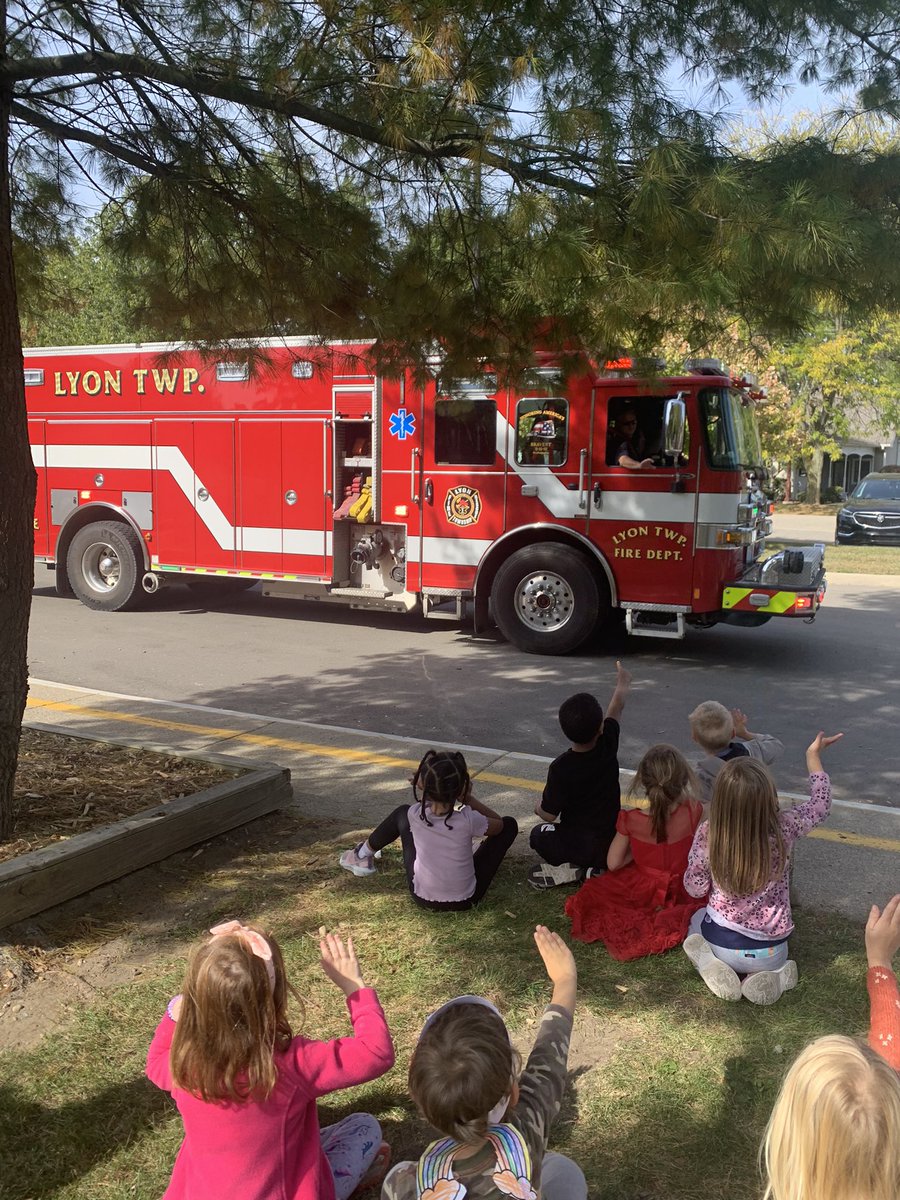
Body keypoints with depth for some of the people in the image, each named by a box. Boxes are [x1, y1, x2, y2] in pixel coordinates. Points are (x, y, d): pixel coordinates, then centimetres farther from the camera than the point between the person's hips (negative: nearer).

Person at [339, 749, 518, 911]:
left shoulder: (416, 814, -20)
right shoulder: (468, 820, -26)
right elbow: (499, 823, -4)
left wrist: (423, 785, -11)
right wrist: (468, 799, -8)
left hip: (422, 897, 2)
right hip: (465, 900, -2)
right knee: (509, 824, 10)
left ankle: (363, 855, 38)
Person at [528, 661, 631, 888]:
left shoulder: (561, 768, -24)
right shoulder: (608, 746, -13)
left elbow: (548, 814, -13)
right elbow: (616, 709, 8)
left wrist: (538, 807, 10)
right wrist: (622, 685, 27)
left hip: (577, 847, -2)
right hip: (612, 845, 3)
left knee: (538, 836, 28)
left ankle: (568, 869, 0)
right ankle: (596, 869, 5)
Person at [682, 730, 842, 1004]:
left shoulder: (707, 834, -22)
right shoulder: (784, 829, -21)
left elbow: (695, 888, -7)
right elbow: (820, 804, 0)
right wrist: (813, 756, 11)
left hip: (720, 942, 0)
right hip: (770, 951, 0)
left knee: (697, 920, 35)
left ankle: (709, 964, 5)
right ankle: (770, 976, 3)